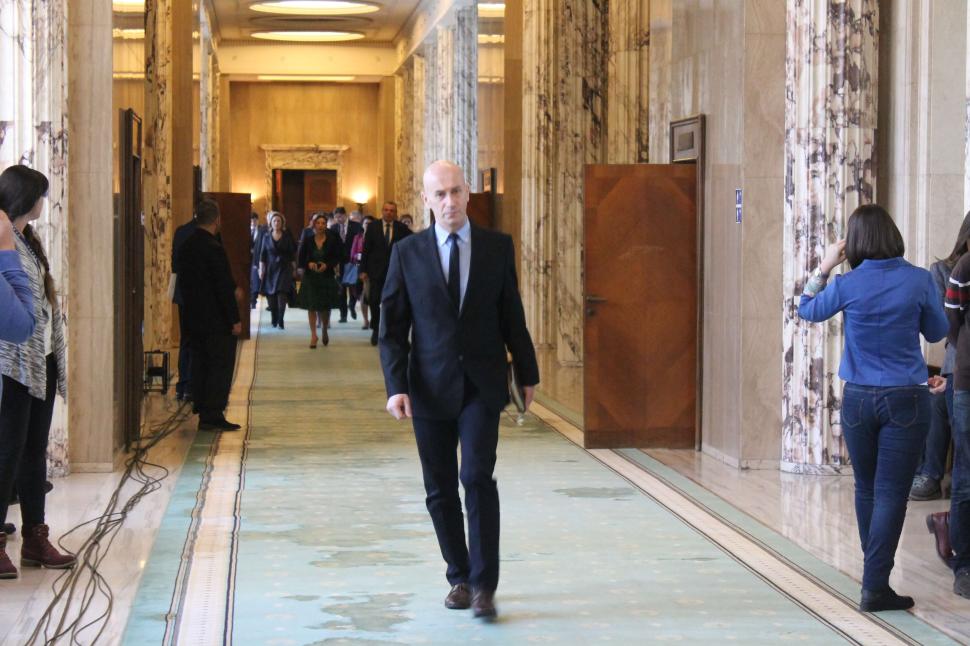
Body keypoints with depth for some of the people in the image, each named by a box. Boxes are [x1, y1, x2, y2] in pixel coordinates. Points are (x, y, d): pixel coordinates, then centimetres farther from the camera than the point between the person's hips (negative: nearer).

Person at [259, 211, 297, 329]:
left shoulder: (287, 237, 3)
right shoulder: (267, 238, 6)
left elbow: (292, 254, 5)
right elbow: (262, 255, 7)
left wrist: (293, 269, 2)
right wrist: (261, 270, 2)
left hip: (284, 269, -2)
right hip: (270, 269, 2)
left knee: (282, 295, -14)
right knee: (271, 297, 1)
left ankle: (280, 321, -18)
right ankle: (274, 320, 12)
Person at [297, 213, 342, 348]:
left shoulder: (332, 240, -2)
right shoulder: (307, 241, 0)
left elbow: (337, 259, 1)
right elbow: (300, 261, 3)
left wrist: (327, 265, -17)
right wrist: (309, 264, -18)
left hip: (327, 277, 0)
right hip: (310, 277, 0)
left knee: (326, 307, 6)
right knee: (311, 307, -2)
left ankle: (325, 331, 31)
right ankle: (313, 335, 4)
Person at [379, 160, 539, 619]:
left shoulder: (498, 247, 3)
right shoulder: (407, 253, 1)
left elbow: (512, 316, 9)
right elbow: (392, 328, 1)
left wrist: (528, 374, 11)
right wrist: (396, 386, -9)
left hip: (481, 385, -1)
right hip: (430, 388, 1)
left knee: (478, 477, -13)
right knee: (440, 490, 7)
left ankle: (483, 584, -7)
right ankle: (459, 576, 22)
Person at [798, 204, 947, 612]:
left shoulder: (847, 285, -7)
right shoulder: (918, 280, -9)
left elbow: (808, 310, 12)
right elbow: (937, 332, 6)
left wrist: (824, 267, 16)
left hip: (859, 399, 2)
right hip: (906, 399, -2)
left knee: (866, 489, 17)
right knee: (890, 493, -2)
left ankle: (875, 575, 30)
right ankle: (875, 586, -8)